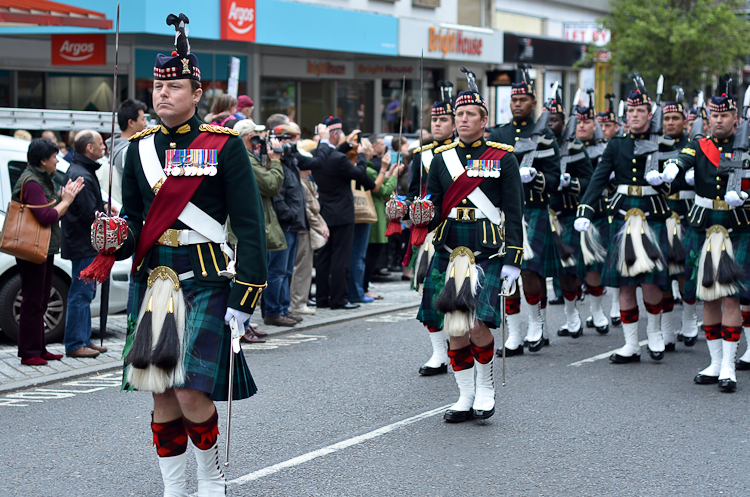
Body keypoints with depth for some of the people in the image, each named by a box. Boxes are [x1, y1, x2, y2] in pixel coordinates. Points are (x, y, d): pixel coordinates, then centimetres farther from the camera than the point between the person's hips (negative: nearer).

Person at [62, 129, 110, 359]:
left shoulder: (80, 171, 15)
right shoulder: (81, 176, -20)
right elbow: (90, 216, -22)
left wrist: (104, 208, 8)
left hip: (85, 244, 11)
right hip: (84, 245, -11)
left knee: (85, 293, 15)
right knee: (81, 294, -5)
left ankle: (84, 340, 22)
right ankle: (74, 345, -1)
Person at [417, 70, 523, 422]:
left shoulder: (502, 158, 2)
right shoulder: (441, 158, 12)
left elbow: (514, 211, 0)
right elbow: (433, 205, 12)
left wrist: (513, 257, -7)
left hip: (488, 250, -4)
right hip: (449, 250, 4)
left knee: (477, 324, -14)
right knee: (454, 328, 3)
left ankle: (486, 388, 9)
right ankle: (465, 398, 14)